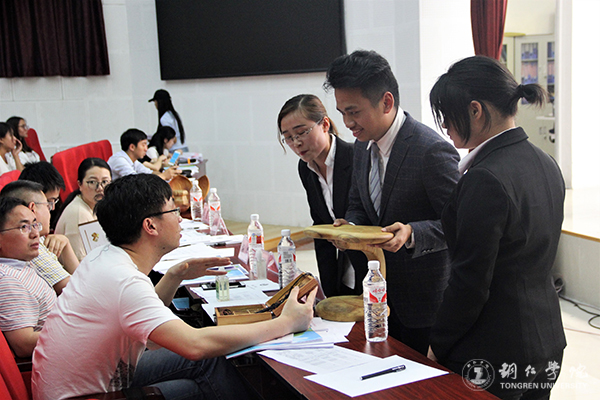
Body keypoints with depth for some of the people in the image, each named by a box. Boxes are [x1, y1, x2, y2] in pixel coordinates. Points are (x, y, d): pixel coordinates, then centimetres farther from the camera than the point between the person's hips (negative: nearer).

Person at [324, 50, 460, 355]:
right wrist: (349, 226, -6)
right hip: (382, 294, 7)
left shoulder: (433, 150, -22)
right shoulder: (363, 145, 4)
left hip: (425, 299, -7)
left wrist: (412, 233, -32)